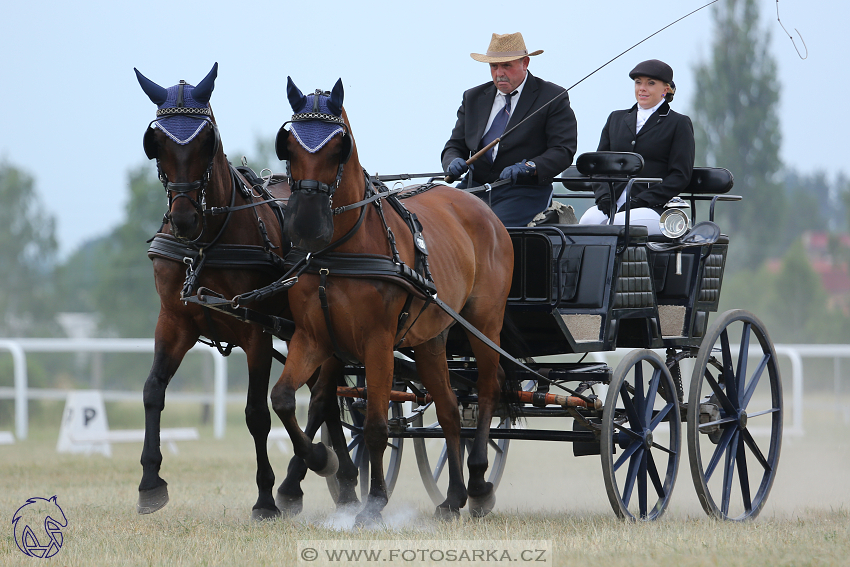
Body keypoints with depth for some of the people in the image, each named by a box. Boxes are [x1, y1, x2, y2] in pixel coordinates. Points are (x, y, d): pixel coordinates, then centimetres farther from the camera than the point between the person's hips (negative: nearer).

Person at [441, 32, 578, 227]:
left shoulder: (552, 98, 3)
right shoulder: (473, 98, 18)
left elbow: (563, 151, -6)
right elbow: (455, 145, 18)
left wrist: (528, 167, -23)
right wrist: (453, 162, -8)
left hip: (522, 191, -5)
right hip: (475, 187, 5)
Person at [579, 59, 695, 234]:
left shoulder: (679, 123, 9)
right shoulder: (616, 118, 24)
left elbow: (680, 175, 0)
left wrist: (641, 200, -11)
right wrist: (604, 197, -2)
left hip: (655, 208, -4)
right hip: (614, 203, 4)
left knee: (616, 224, -36)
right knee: (589, 220, -31)